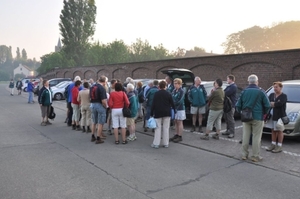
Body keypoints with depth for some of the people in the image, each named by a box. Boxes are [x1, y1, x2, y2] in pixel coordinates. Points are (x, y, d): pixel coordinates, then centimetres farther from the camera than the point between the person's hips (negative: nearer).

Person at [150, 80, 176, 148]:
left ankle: (156, 144, 4)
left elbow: (153, 104, -4)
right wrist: (174, 110, 17)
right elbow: (172, 104, 1)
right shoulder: (168, 94, -3)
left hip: (158, 113, 0)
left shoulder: (156, 94, -3)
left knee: (158, 128, 4)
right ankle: (166, 143, 12)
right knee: (166, 128, 7)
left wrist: (151, 113, -1)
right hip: (167, 113, 1)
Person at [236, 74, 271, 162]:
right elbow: (267, 105, -6)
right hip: (257, 118, -3)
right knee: (256, 137, 3)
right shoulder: (261, 92, -6)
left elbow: (238, 105, 3)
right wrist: (264, 113, 11)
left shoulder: (244, 91, 3)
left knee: (245, 136, 10)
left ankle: (244, 154, 16)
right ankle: (256, 156, 8)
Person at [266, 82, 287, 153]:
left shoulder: (284, 96, -7)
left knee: (279, 131, 2)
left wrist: (271, 103, -10)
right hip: (272, 116, 6)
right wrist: (274, 104, -16)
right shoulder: (271, 95, 12)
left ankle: (279, 146, 10)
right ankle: (273, 144, 23)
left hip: (280, 116, -6)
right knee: (273, 130, 13)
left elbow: (280, 104, -23)